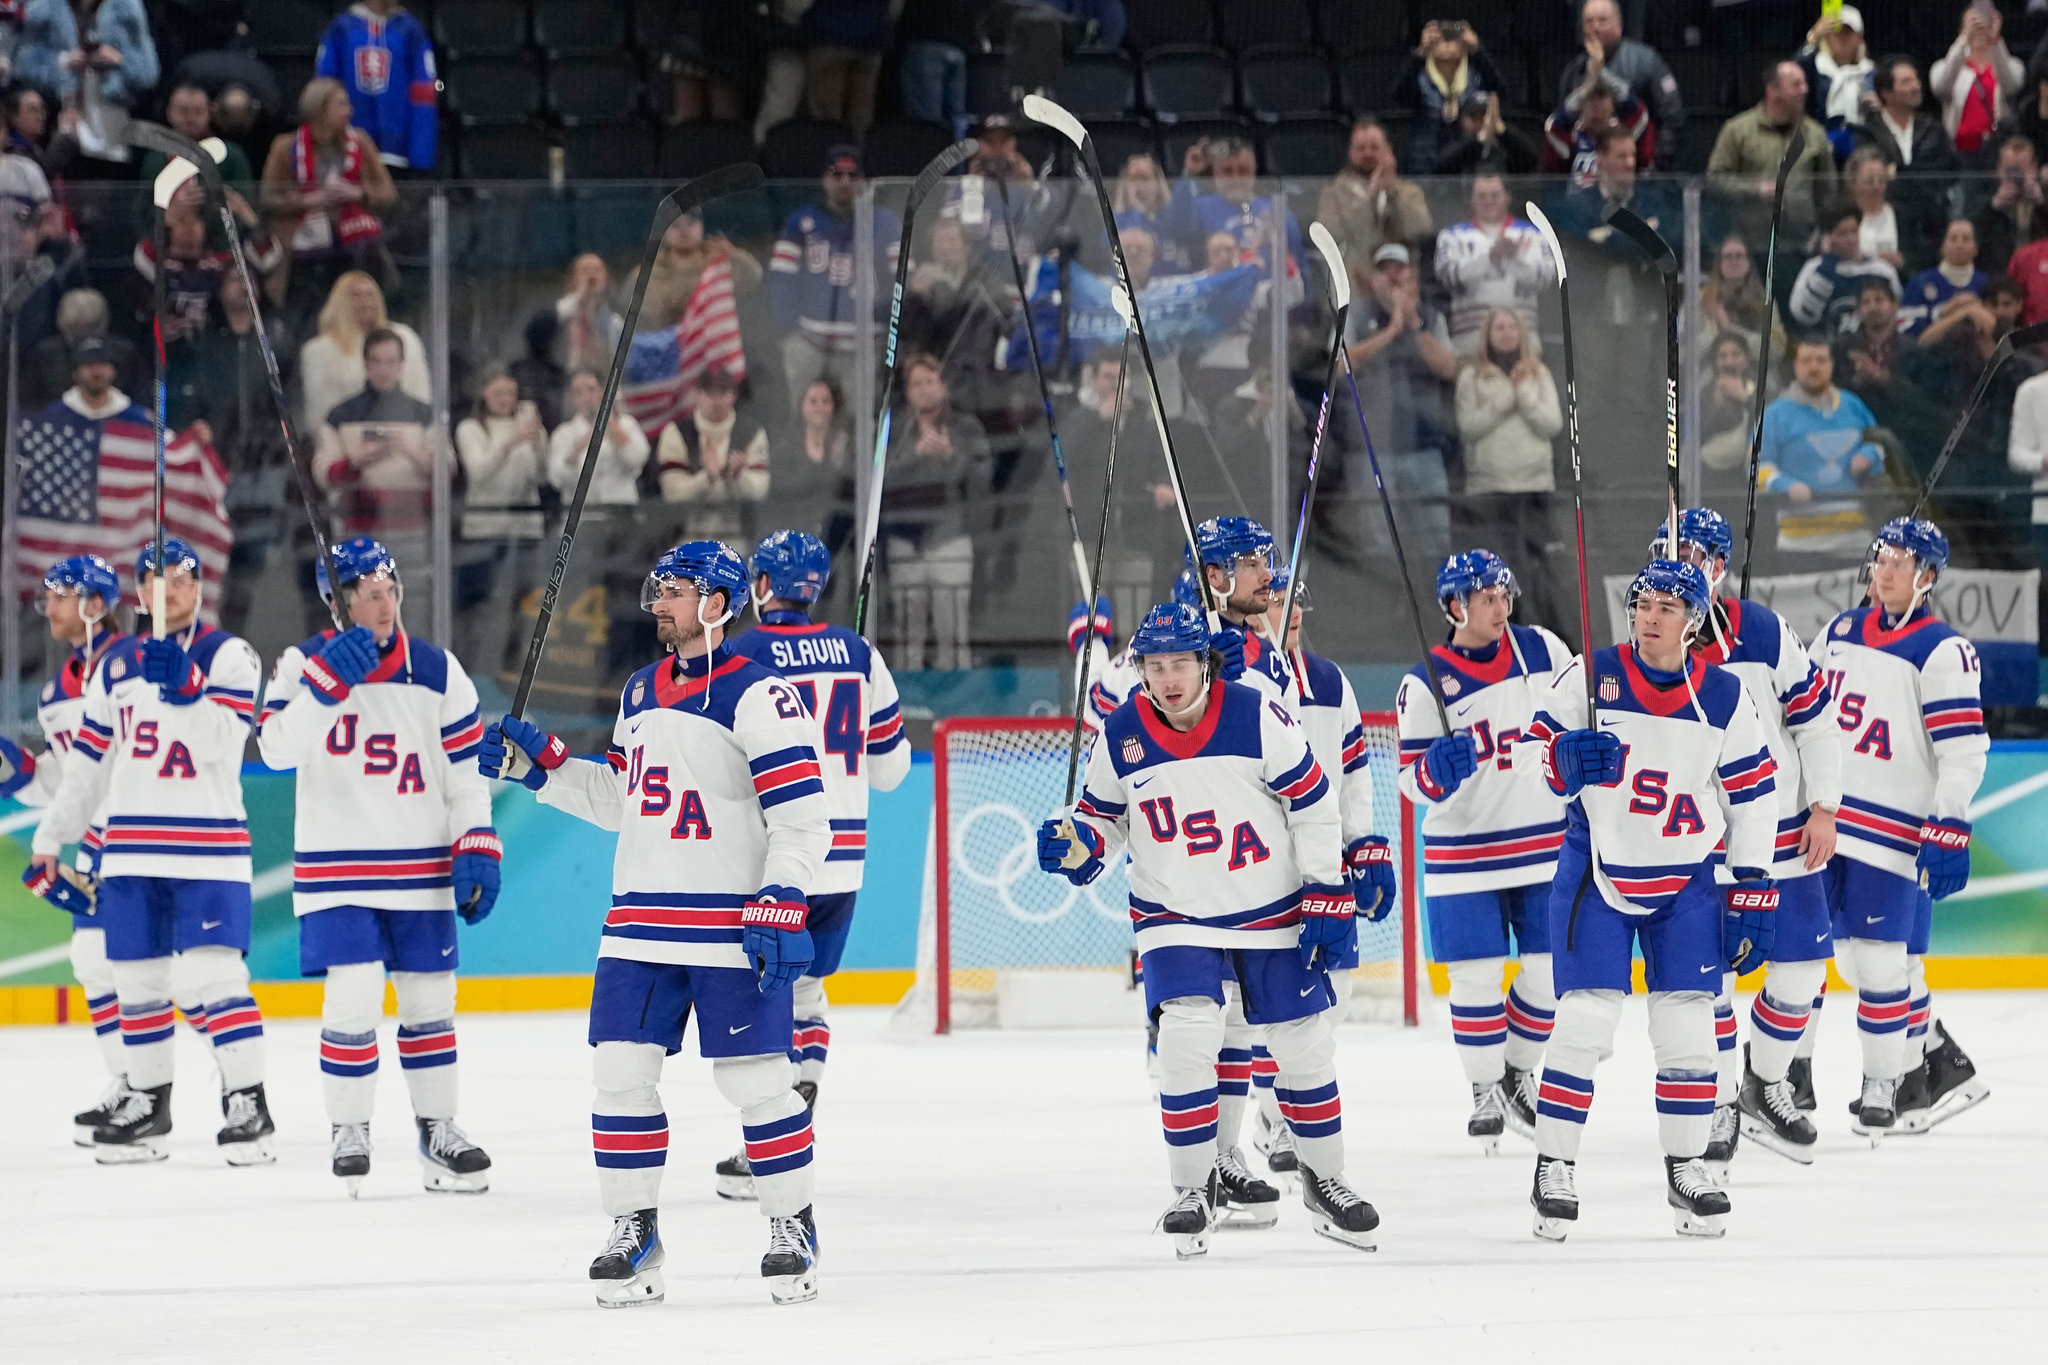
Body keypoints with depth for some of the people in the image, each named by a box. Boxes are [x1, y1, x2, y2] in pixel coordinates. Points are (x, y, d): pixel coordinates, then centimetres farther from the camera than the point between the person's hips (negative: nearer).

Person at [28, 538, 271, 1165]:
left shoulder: (229, 655, -1)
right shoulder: (116, 667, 13)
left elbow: (219, 743, -16)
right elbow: (87, 763, 17)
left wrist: (181, 688, -31)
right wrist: (50, 839, 15)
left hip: (207, 845, -5)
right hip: (131, 848, 5)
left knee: (214, 972, -13)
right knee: (136, 979, 7)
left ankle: (247, 1102, -11)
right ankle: (146, 1102, 18)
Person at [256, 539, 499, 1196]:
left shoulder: (437, 672, 2)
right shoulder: (304, 665, -3)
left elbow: (467, 767, 5)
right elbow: (276, 746, -18)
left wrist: (477, 848, -2)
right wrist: (326, 682, -28)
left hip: (422, 868, 3)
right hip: (337, 867, -3)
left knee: (429, 998, 8)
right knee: (353, 996, -13)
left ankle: (437, 1128, 22)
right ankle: (347, 1129, 4)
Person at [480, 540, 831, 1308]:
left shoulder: (757, 696, -10)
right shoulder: (640, 694, 14)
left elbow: (803, 816, -13)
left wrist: (779, 909, -21)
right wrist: (538, 765, 14)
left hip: (732, 927, -7)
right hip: (642, 921, 7)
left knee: (756, 1078, -4)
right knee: (621, 1070, 2)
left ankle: (794, 1229, 11)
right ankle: (633, 1232, 11)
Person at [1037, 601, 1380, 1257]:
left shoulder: (1257, 717, -15)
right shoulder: (1121, 736, -8)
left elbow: (1314, 807, -8)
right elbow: (1102, 814, 8)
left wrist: (1329, 901, -9)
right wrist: (1077, 846, -15)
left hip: (1274, 914, 0)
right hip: (1177, 916, 0)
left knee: (1305, 1048, 7)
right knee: (1187, 1037, -19)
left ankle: (1324, 1181, 27)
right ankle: (1194, 1190, -5)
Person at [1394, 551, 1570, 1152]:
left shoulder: (1543, 650, 0)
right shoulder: (1425, 685, -9)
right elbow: (1413, 781, -7)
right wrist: (1436, 770, -28)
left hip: (1547, 843, 3)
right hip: (1465, 850, -3)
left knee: (1553, 969, 3)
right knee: (1476, 975, -4)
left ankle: (1519, 1071, 25)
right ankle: (1485, 1091, 13)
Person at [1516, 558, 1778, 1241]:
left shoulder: (1724, 697, -3)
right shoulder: (1590, 676, -8)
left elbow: (1754, 795, 3)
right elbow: (1530, 749, -3)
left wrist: (1752, 892, 1)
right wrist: (1564, 760, -26)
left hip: (1688, 878, 2)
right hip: (1597, 870, -2)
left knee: (1687, 1024, 0)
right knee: (1584, 1019, -9)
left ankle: (1686, 1166, 14)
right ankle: (1554, 1169, 0)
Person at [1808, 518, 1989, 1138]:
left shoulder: (1943, 653, -11)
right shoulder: (1840, 633, 11)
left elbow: (1963, 752, -15)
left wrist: (1948, 833, -21)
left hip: (1900, 829, -7)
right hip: (1834, 823, 7)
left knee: (1881, 958, -10)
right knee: (1853, 954, 9)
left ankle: (1886, 1085, 1)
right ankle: (1936, 1058, 21)